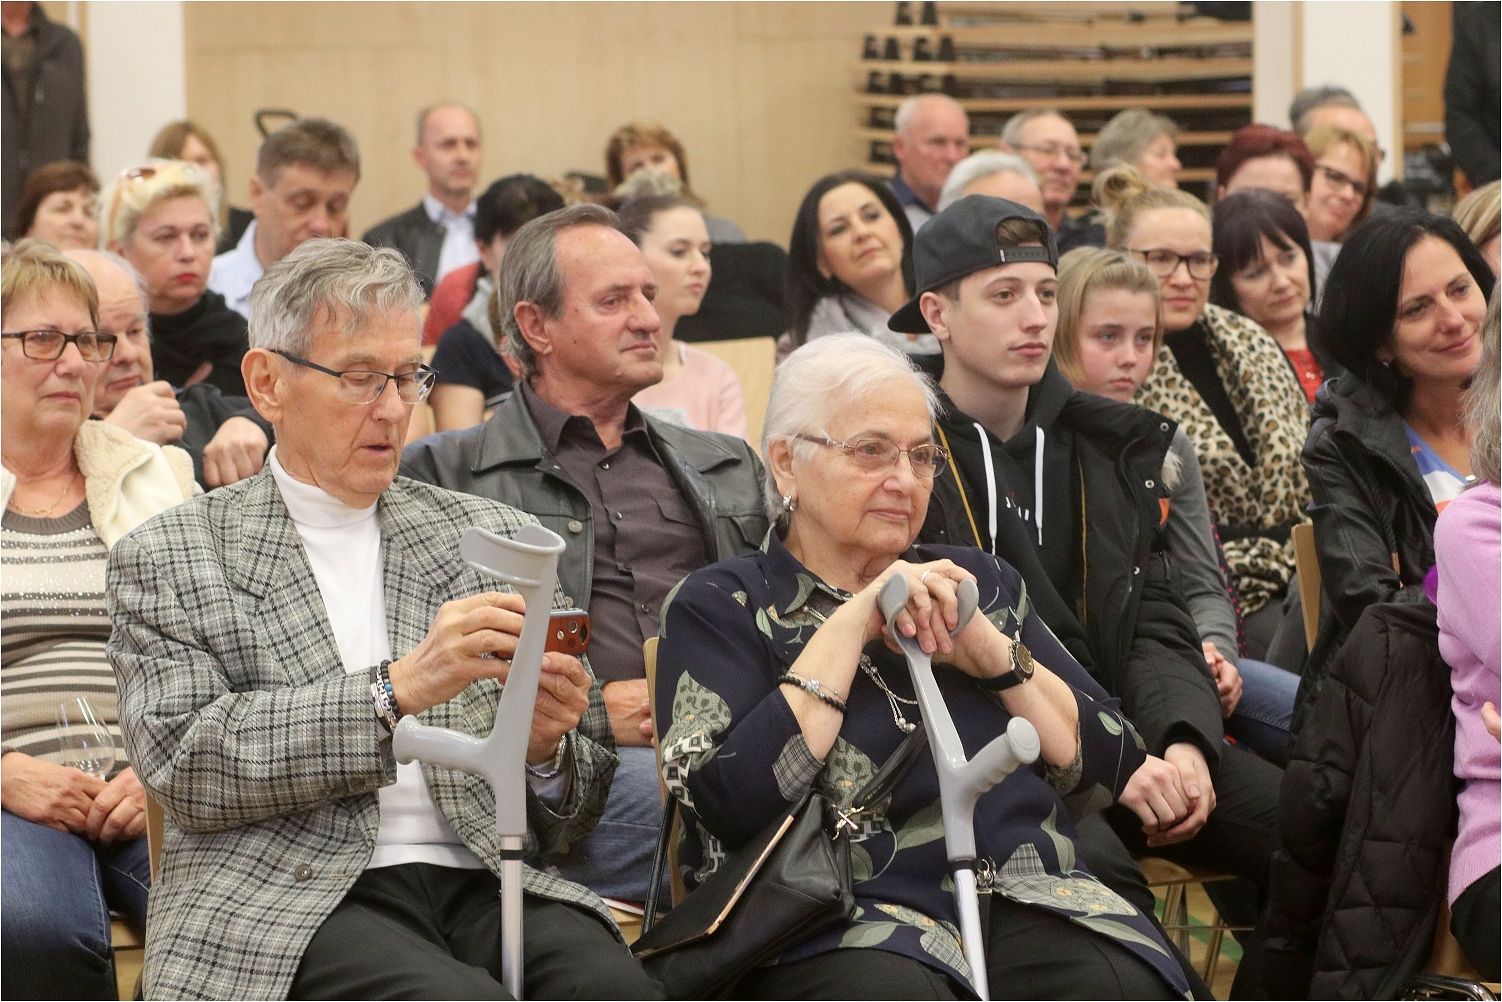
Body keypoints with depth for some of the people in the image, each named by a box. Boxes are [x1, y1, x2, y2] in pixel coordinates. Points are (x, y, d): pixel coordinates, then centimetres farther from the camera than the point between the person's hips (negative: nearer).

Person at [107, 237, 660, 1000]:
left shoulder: (493, 537, 20)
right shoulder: (168, 560, 11)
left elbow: (573, 812, 20)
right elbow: (182, 762, -6)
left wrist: (545, 750, -5)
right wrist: (395, 690, -15)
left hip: (482, 879, 3)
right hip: (284, 903, -3)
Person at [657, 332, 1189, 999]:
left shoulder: (976, 581, 23)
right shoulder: (721, 605, 10)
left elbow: (1113, 769, 14)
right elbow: (726, 805, -9)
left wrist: (993, 652, -1)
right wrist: (850, 626, -7)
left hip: (1028, 894, 3)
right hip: (846, 929, -3)